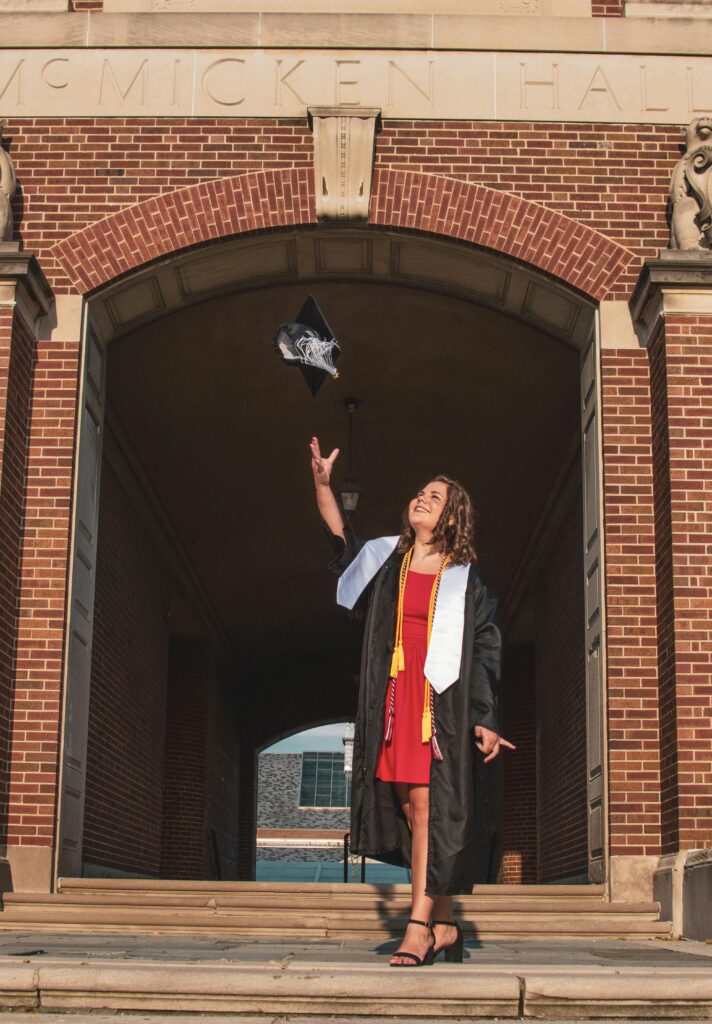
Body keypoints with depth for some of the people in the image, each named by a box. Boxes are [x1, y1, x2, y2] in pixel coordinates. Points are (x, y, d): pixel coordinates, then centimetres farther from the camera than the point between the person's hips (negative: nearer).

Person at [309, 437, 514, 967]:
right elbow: (340, 538, 10)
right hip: (393, 699, 4)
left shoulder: (467, 579, 3)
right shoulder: (386, 559, 15)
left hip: (443, 701, -4)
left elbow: (486, 650, 1)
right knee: (409, 808, 3)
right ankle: (444, 923, 12)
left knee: (428, 805, -10)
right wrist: (323, 482, -5)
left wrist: (485, 719, -6)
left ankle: (419, 928, -10)